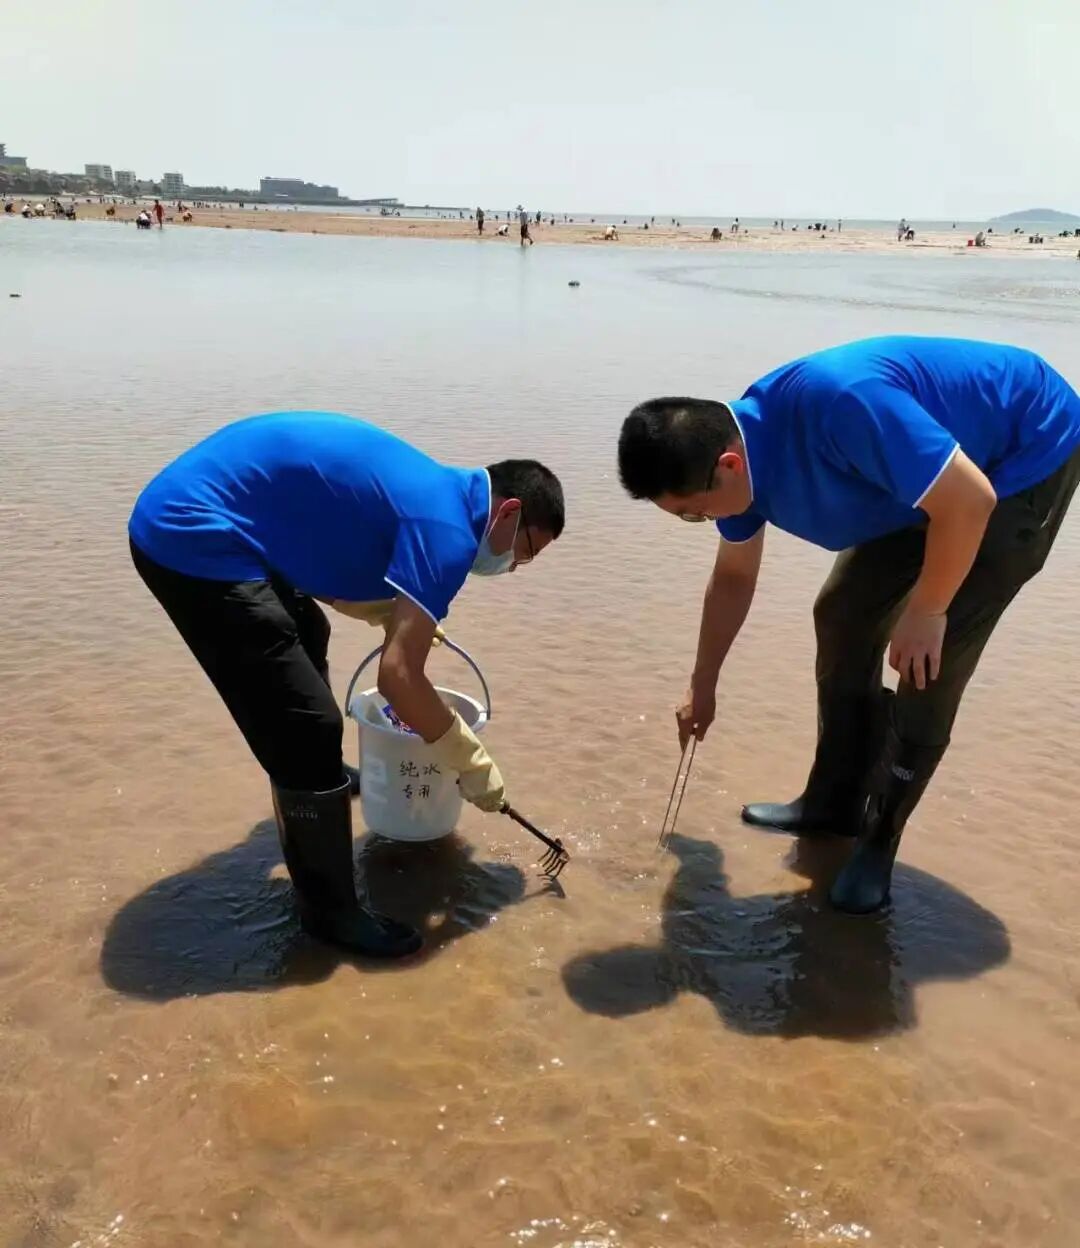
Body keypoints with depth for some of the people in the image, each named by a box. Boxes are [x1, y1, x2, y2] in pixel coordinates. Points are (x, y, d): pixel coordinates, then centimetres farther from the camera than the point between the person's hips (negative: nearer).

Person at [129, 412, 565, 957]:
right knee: (309, 726, -7)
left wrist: (400, 615, 20)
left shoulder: (428, 488, 13)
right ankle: (329, 910, 9)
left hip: (187, 514, 11)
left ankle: (315, 777, 56)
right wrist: (472, 763, -7)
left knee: (305, 635, 32)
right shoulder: (446, 525, -15)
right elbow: (397, 676, -19)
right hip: (192, 537, -11)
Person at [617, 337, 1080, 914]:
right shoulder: (735, 447, -11)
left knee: (930, 657, -13)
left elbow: (970, 501, -33)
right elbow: (732, 579, 6)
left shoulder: (842, 404, -40)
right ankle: (833, 802, 19)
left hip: (1030, 452, -8)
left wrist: (926, 612, -20)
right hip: (932, 470, 8)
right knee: (843, 614, 4)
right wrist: (702, 688, 15)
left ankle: (878, 839, 3)